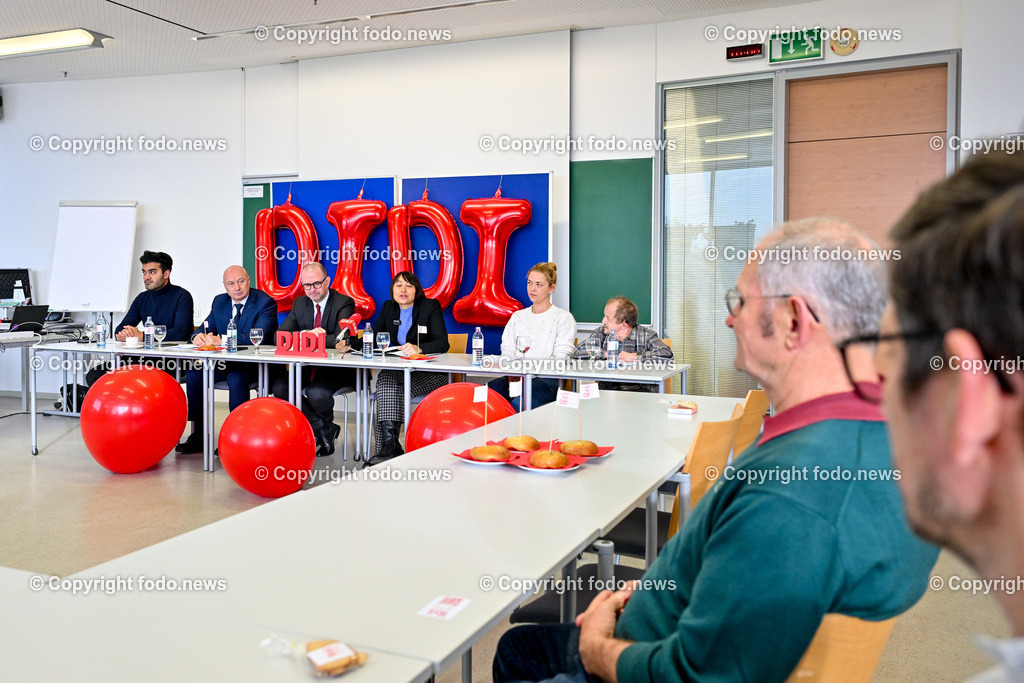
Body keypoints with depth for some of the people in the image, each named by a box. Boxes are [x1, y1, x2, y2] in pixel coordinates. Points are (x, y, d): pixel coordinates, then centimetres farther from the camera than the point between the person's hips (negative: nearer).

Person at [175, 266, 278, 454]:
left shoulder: (265, 302, -10)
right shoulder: (219, 301, 11)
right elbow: (207, 327, 10)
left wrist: (221, 340, -33)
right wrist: (199, 336, -17)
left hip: (254, 363, -6)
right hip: (225, 362, 6)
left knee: (236, 377, -35)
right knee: (193, 372, -16)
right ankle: (198, 436, -10)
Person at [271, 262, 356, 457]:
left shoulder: (344, 303, -8)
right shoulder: (300, 303, 10)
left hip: (336, 368, -6)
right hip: (307, 366, 6)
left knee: (316, 392, -32)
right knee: (280, 387, -19)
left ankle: (325, 425, 6)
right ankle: (323, 428, -6)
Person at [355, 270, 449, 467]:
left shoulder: (431, 306, -3)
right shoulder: (388, 307, 12)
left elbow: (442, 344, -13)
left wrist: (418, 348, -32)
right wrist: (350, 344, -8)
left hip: (429, 374, -4)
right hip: (398, 369, 4)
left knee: (393, 382, -31)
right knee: (386, 378, -31)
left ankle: (389, 445, -27)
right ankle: (390, 446, -37)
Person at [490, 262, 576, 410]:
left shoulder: (564, 318, 8)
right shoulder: (517, 316, 24)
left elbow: (560, 360, -3)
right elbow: (507, 351, 15)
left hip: (548, 379, -4)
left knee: (520, 402, -37)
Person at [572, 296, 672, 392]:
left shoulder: (646, 335, 1)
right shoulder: (601, 333, 11)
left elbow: (667, 355, -15)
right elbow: (577, 352, 3)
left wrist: (634, 356, -12)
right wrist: (606, 353, -6)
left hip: (640, 387, -2)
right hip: (608, 387, 2)